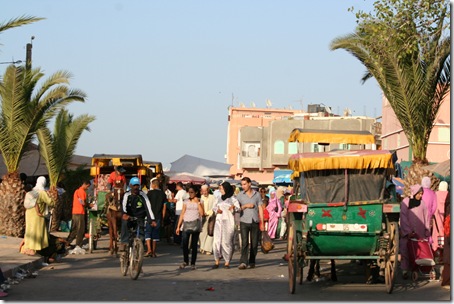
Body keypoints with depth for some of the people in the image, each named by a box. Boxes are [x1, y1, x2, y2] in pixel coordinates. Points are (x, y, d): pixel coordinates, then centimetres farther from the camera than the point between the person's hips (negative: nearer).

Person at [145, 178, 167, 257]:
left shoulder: (150, 193, -7)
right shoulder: (163, 194, 6)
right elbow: (164, 207, 8)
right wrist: (162, 217, 14)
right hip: (159, 217, 4)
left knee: (147, 233, 2)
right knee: (155, 233, 10)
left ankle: (149, 249, -13)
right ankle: (153, 252, 9)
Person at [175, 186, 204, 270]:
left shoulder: (199, 201, 6)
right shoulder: (186, 201, 10)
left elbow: (201, 213, -8)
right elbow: (182, 214, 10)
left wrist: (198, 202, -9)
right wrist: (178, 226, 6)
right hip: (186, 224, 1)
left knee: (194, 245, 1)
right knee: (184, 243, -7)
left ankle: (193, 263, 7)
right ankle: (185, 261, 11)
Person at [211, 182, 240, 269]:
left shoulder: (233, 199, -1)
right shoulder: (219, 199, 17)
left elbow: (238, 208, -11)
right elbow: (214, 207, 23)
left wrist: (234, 207, -33)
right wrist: (217, 210, 0)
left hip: (228, 221, -5)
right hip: (219, 221, 5)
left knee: (227, 241, -4)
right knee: (216, 241, -2)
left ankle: (227, 262, 4)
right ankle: (217, 261, 3)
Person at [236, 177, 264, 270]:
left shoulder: (257, 194, 8)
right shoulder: (240, 195, 6)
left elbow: (260, 209, 8)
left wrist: (262, 223, 4)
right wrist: (245, 206, -9)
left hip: (255, 221, 2)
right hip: (244, 221, -1)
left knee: (254, 243, 4)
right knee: (244, 242, -12)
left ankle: (252, 262, 16)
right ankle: (243, 262, -19)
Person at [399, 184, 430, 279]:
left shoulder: (422, 203, 6)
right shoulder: (405, 202, -2)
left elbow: (426, 218, 9)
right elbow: (404, 217, -6)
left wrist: (427, 231, 3)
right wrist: (408, 231, -13)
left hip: (419, 232, 3)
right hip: (407, 232, -3)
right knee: (406, 250, -3)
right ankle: (405, 271, 0)